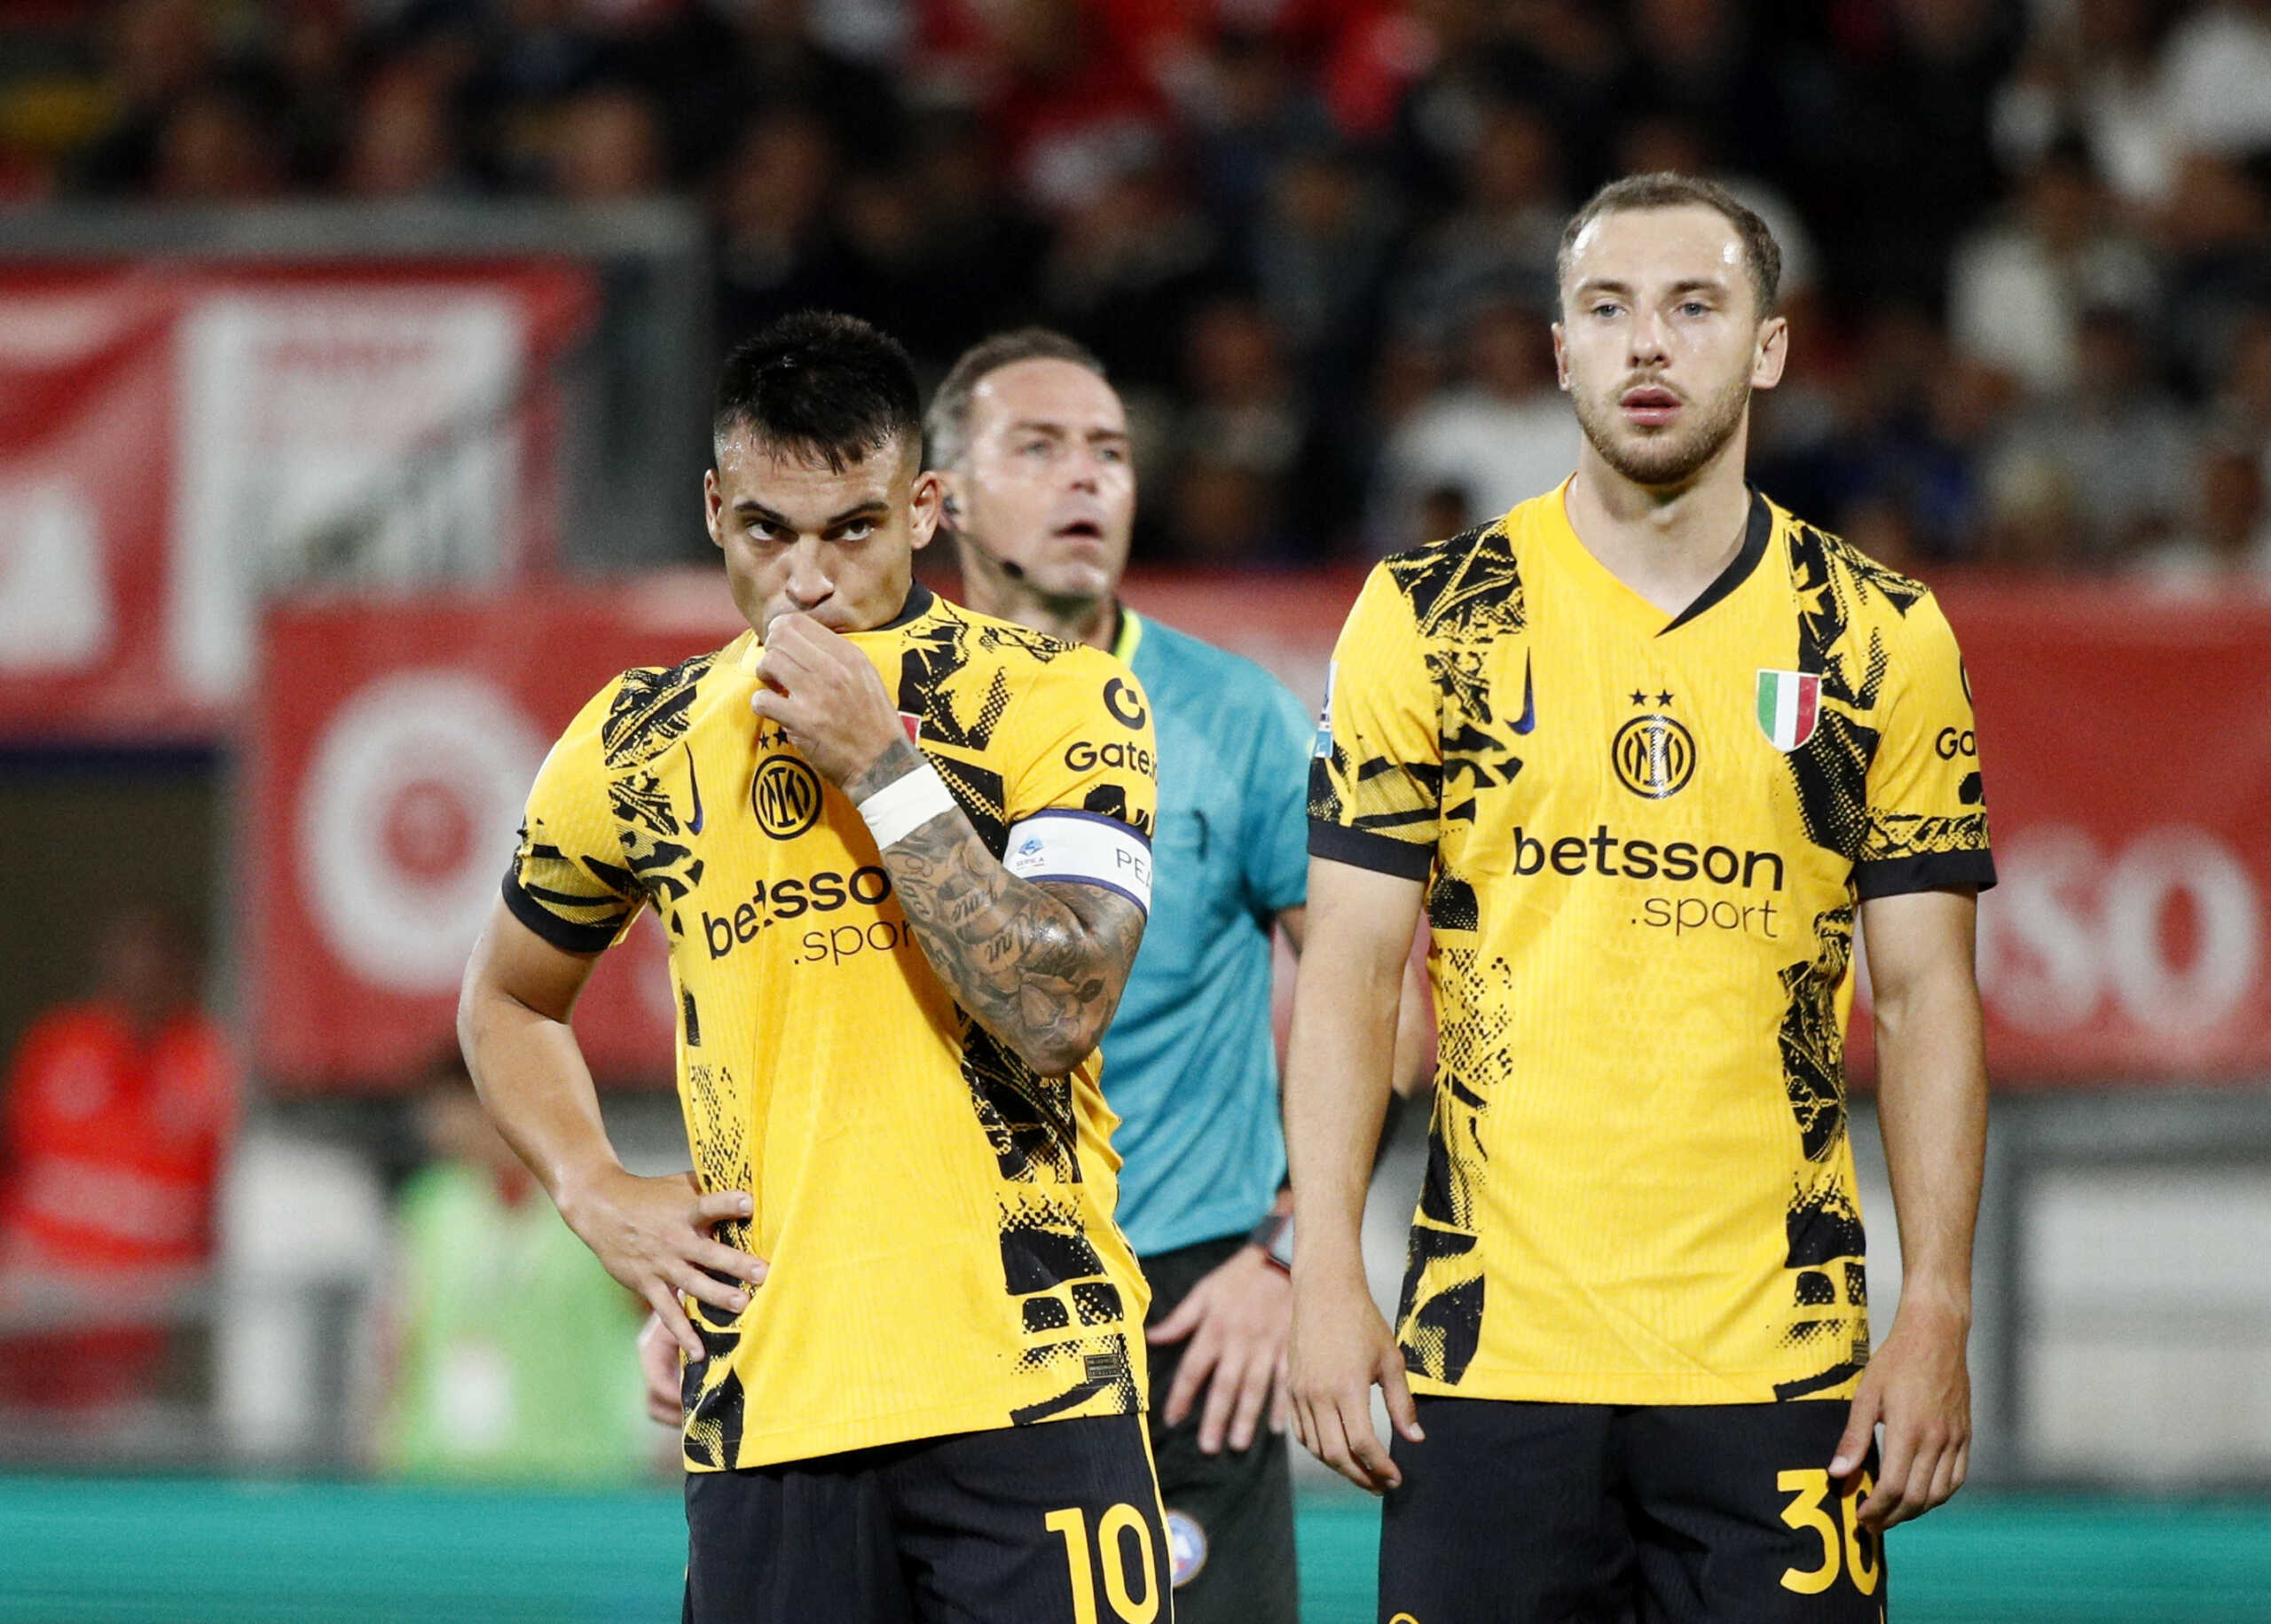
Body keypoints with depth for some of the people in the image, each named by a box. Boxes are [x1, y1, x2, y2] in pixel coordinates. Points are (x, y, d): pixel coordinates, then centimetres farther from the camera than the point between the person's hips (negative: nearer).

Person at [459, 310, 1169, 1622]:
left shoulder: (1057, 702, 0)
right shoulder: (636, 752, 10)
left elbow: (1061, 1010, -13)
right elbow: (509, 999, 27)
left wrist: (879, 766, -13)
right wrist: (595, 1194, 10)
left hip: (1030, 1394, -3)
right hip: (766, 1408, 3)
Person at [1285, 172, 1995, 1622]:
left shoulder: (1883, 642, 6)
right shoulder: (1430, 620, 4)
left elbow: (1929, 994, 6)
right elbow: (1348, 972, 3)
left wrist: (1938, 1316, -2)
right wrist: (1326, 1279, -5)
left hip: (1779, 1373, 0)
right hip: (1489, 1355, 0)